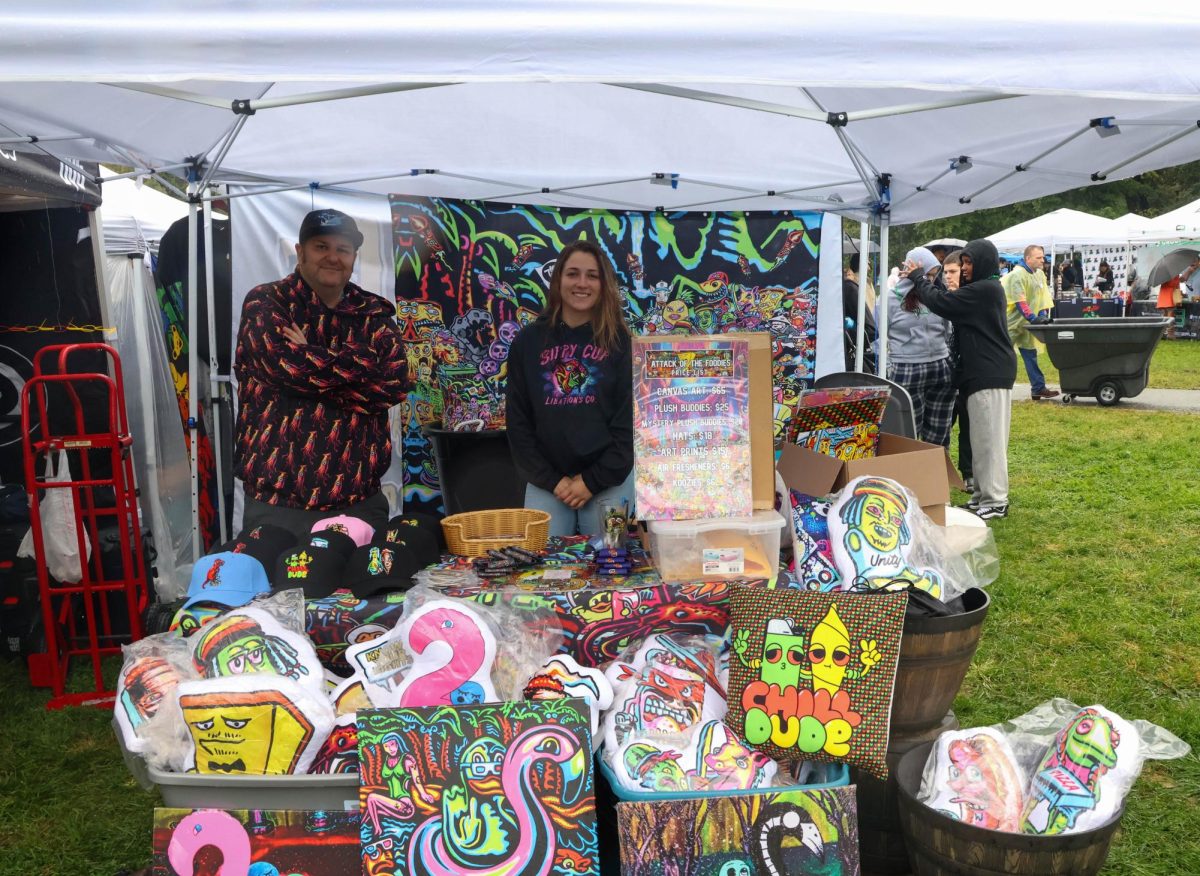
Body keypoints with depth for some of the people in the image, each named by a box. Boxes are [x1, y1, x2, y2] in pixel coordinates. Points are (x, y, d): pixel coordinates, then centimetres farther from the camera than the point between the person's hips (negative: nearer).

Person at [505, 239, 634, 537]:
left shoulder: (620, 341, 0)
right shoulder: (528, 341, 4)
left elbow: (629, 419, -4)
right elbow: (518, 421, 3)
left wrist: (593, 480, -9)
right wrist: (551, 480, -5)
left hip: (610, 481, -1)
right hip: (546, 482, 1)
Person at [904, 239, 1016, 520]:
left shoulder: (983, 289, -15)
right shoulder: (987, 288, 17)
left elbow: (941, 302, -16)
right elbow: (951, 305, 15)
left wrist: (918, 277, -1)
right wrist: (920, 280, 9)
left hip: (990, 373, -10)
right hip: (988, 371, 10)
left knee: (989, 437, -7)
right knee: (984, 437, 14)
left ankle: (995, 502, -3)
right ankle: (984, 494, 21)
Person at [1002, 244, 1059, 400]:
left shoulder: (1039, 274, 9)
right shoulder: (1018, 275, -17)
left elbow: (1043, 296, 12)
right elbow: (1019, 301, -24)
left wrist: (1043, 315, -1)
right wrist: (1033, 318, -28)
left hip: (1025, 324, 9)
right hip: (1010, 323, -9)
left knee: (1030, 354, 10)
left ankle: (1038, 388, 14)